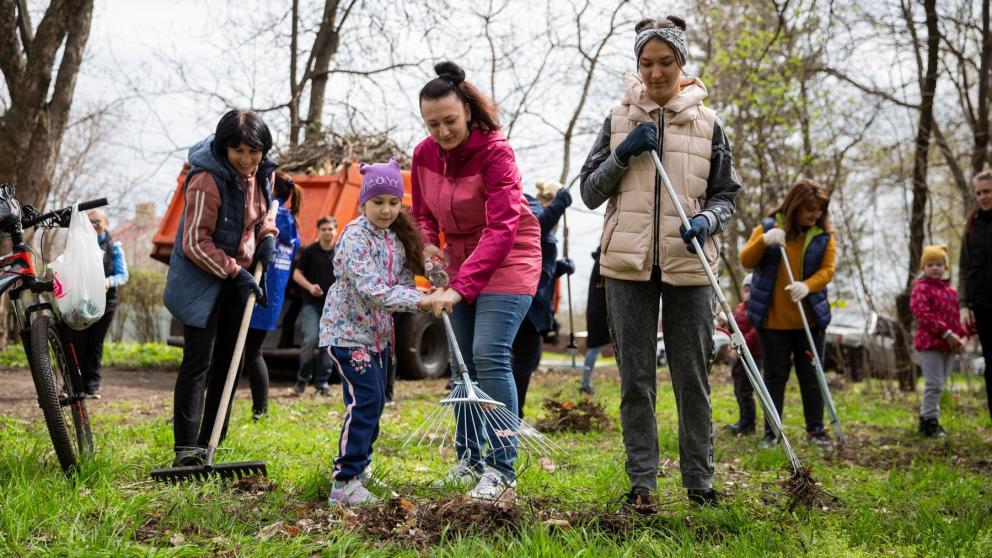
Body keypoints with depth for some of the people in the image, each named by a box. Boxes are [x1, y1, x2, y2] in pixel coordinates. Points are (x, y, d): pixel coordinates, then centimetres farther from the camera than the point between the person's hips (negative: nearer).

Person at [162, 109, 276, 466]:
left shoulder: (262, 173, 0)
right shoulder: (207, 181, -24)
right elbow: (196, 243, -22)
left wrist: (267, 237, 0)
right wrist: (236, 274, -23)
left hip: (238, 279, 8)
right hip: (202, 279, -8)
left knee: (228, 362, 10)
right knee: (197, 361, -12)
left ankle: (209, 444, 19)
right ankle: (186, 449, -10)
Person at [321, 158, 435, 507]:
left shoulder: (398, 238, 6)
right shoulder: (355, 237, -19)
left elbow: (403, 282, 7)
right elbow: (371, 288, -29)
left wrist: (419, 293, -16)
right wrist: (420, 301, -35)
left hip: (377, 332, 9)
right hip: (346, 331, -8)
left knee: (374, 402, 15)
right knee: (364, 400, -17)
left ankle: (359, 465, 33)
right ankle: (344, 484, -15)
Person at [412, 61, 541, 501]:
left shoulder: (495, 151, -22)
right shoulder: (424, 155, -2)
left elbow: (501, 229, -29)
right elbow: (424, 214, 14)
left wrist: (460, 286, -36)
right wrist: (427, 245, -10)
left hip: (507, 261, -7)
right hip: (461, 262, 7)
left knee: (490, 356, -18)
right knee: (465, 362, 9)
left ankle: (502, 469, -14)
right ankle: (470, 460, 20)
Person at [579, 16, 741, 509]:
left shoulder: (707, 124, 6)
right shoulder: (619, 120, 8)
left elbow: (725, 196, 8)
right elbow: (590, 192, 7)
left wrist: (707, 220, -13)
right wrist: (623, 154, -8)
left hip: (688, 263, 0)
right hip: (628, 264, 1)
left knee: (692, 376, 3)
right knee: (636, 377, 3)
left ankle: (699, 482, 13)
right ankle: (642, 482, 10)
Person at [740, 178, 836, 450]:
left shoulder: (824, 235, 3)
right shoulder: (769, 226, 1)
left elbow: (827, 269, -4)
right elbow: (746, 261, -3)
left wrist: (807, 286, -25)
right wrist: (764, 241, -23)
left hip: (810, 318, 1)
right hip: (772, 318, -1)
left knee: (811, 376, 5)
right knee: (775, 376, 4)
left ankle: (816, 430, 14)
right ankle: (770, 433, 10)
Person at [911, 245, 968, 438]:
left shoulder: (951, 291, 17)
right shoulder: (921, 288, -5)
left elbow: (957, 316, 18)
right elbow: (923, 313, -18)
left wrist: (962, 336, -1)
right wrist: (946, 333, -22)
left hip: (949, 345, 7)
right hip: (929, 343, -7)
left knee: (939, 384, 13)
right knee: (934, 383, -10)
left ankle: (926, 418, 23)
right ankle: (930, 421, -3)